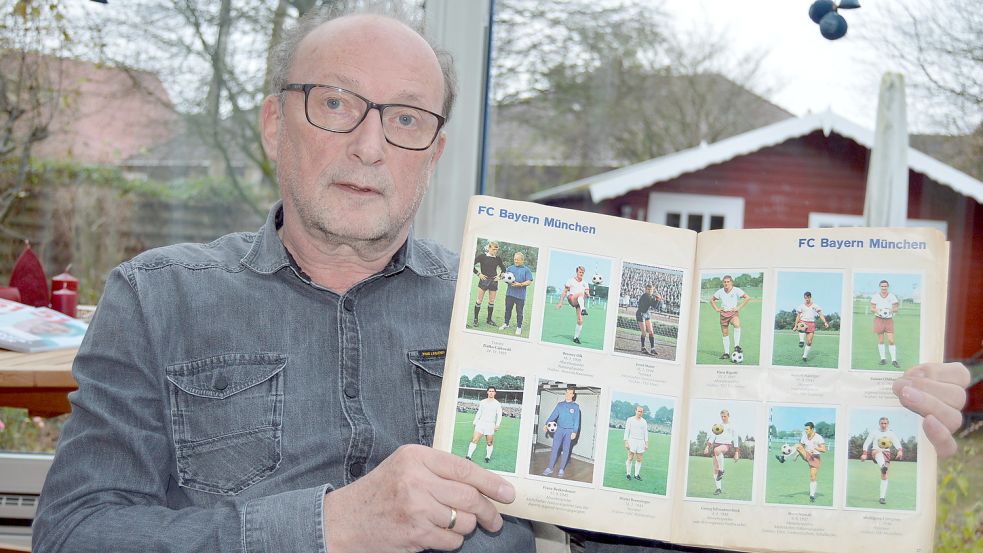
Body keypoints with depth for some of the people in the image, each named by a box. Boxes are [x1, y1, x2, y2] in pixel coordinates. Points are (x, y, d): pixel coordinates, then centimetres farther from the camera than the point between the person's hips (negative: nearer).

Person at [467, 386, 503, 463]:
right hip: (480, 423, 2)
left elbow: (499, 415, 0)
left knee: (489, 443, -1)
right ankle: (469, 456, -13)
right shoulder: (482, 402, 12)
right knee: (474, 440, -10)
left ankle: (488, 457, 16)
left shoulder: (497, 404, 3)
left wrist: (497, 425, -11)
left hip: (490, 425, -2)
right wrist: (475, 422, 12)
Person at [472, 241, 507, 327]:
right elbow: (471, 265, -5)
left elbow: (503, 269, 20)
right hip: (483, 280, -3)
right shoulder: (482, 256, -5)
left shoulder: (498, 259, 5)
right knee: (479, 300, -1)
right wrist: (478, 274, -8)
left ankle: (489, 319, 18)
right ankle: (475, 319, 5)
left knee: (492, 301, 7)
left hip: (494, 281, 3)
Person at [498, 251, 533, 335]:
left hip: (520, 295, -3)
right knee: (508, 309, 12)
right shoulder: (510, 268, 11)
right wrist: (507, 281, -10)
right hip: (510, 293, 3)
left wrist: (520, 284, -16)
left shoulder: (526, 270, 1)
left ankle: (519, 327, 12)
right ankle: (506, 324, 28)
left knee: (519, 312, 2)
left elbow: (529, 281, -4)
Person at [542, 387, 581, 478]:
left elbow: (576, 420, -2)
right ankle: (550, 468, -1)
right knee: (554, 448, -4)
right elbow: (553, 415, 3)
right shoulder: (560, 405, 6)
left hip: (569, 431, -1)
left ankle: (561, 469, 10)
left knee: (566, 450, 3)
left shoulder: (575, 406, 0)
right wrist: (546, 424, -8)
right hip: (559, 429, 1)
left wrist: (575, 432, -10)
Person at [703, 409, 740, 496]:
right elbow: (712, 436, 12)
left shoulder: (732, 426, 7)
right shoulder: (717, 425, 15)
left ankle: (721, 470, -26)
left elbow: (735, 440, 8)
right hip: (717, 444, 5)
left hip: (727, 445, -4)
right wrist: (707, 447, -1)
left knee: (717, 450, -40)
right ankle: (718, 488, 2)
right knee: (715, 468, -3)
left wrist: (736, 453, 3)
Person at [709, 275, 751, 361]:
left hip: (733, 312, -4)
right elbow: (712, 300, 21)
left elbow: (747, 297, -6)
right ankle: (726, 353, 13)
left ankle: (737, 346, -34)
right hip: (723, 313, 4)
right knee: (725, 333, 5)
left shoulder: (736, 290, -5)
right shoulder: (720, 292, 6)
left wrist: (739, 307, -9)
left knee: (737, 325, -34)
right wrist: (716, 309, 6)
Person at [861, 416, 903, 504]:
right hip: (875, 452, -2)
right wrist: (864, 453, -10)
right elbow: (867, 443, 5)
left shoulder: (891, 434, 10)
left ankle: (882, 497, 3)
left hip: (886, 453, 2)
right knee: (878, 452, -41)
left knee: (884, 476, -4)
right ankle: (883, 466, -73)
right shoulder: (874, 433, 8)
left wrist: (900, 451, -25)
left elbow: (897, 443, -4)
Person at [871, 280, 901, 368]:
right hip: (879, 319, 0)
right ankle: (883, 359, 13)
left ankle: (894, 360, -6)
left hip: (889, 320, 0)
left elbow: (896, 308, 5)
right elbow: (872, 308, 6)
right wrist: (877, 311, -15)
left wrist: (891, 310, -17)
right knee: (880, 340, 3)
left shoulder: (892, 296, 3)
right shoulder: (875, 296, 3)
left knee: (891, 340, -8)